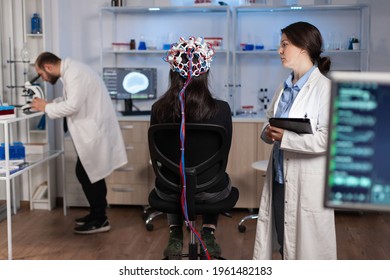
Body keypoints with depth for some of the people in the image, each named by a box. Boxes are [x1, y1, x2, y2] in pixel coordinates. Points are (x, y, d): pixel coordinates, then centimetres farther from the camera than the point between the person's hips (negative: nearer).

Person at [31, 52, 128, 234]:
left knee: (85, 173, -4)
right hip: (93, 129, 10)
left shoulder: (74, 73, -18)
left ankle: (99, 220, 5)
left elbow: (73, 105, -25)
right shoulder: (71, 71, 13)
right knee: (91, 172, 16)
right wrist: (49, 104, 5)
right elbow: (72, 101, 18)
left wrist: (46, 107, -13)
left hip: (95, 131, -10)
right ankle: (97, 214, 27)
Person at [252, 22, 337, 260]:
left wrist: (285, 137, -22)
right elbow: (270, 121, 16)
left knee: (308, 247, 3)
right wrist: (268, 133, -6)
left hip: (308, 182, -7)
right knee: (284, 243, 16)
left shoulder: (325, 88, -13)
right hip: (280, 177, 7)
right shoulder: (285, 87, 11)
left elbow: (327, 138, -21)